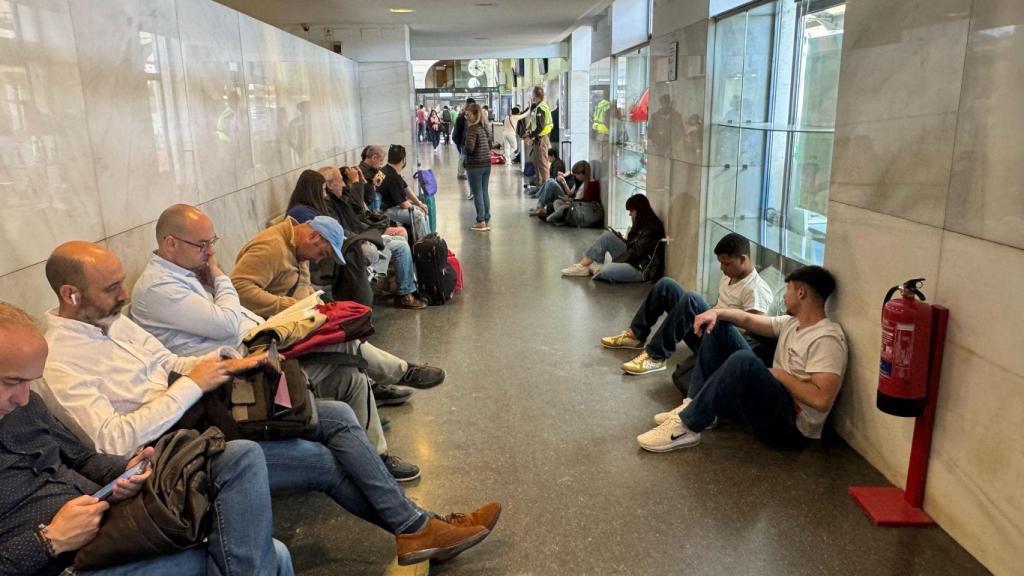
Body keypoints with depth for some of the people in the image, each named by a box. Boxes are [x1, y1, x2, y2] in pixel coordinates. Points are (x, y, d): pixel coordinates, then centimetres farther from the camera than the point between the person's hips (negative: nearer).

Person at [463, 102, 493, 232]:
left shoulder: (472, 128, -15)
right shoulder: (486, 127, 10)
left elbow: (469, 148, -22)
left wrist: (462, 147, -2)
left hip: (475, 165, -8)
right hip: (487, 164, 8)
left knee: (477, 193, 0)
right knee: (484, 192, 13)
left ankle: (481, 222, 3)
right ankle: (487, 220, 16)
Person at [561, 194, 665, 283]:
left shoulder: (652, 227, -18)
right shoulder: (641, 224, 12)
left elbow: (636, 252, -20)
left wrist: (615, 262, -15)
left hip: (642, 269, -10)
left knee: (607, 270, -35)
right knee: (607, 236, -2)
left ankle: (597, 269, 2)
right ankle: (582, 266, -5)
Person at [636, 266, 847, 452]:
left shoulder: (826, 339, -17)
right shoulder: (792, 322, 10)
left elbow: (822, 400, -28)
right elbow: (748, 320, 14)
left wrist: (780, 374, -16)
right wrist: (716, 311, -6)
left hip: (792, 424, -9)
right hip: (769, 401, 9)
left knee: (743, 360, -39)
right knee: (717, 325, 6)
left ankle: (686, 427, -26)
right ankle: (694, 406, -4)